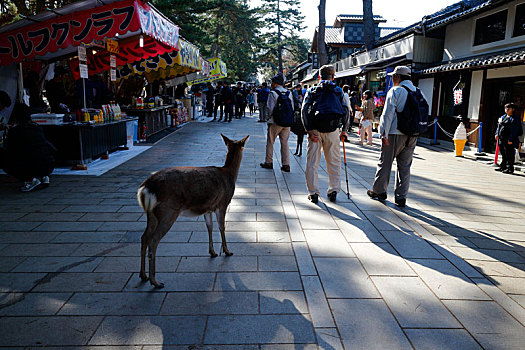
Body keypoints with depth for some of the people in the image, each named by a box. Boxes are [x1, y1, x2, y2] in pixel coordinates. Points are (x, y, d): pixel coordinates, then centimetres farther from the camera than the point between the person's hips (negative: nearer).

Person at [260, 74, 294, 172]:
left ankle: (268, 162, 16)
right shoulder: (289, 93, 6)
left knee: (270, 142, 10)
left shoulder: (273, 93, -10)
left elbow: (270, 109, -13)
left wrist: (270, 116, 4)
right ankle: (286, 165, 6)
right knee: (285, 143, 9)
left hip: (275, 122, -5)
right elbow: (292, 108, 8)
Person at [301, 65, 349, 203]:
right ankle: (333, 191, 14)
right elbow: (345, 111, 5)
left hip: (315, 129, 0)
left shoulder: (312, 91, 9)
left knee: (312, 163, 6)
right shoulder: (338, 91, 11)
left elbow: (304, 110, -4)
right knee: (334, 162, 13)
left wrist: (309, 130, -7)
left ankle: (313, 193, 6)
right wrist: (344, 130, 12)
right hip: (332, 129, 1)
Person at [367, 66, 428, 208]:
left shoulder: (395, 91, -6)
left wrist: (384, 133, -12)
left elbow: (388, 113, -13)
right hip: (412, 136, 6)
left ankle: (379, 191, 19)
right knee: (405, 166, 9)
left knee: (385, 163, 8)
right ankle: (401, 197, 11)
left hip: (395, 133, -6)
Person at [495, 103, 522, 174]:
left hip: (509, 141, -8)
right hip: (501, 139, 8)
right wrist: (497, 134, 11)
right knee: (503, 154, 16)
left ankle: (510, 169, 1)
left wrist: (510, 139, -19)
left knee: (509, 155, -4)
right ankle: (502, 167, 25)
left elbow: (514, 130, -14)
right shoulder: (502, 117, 16)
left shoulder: (515, 119, -8)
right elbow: (499, 126, 23)